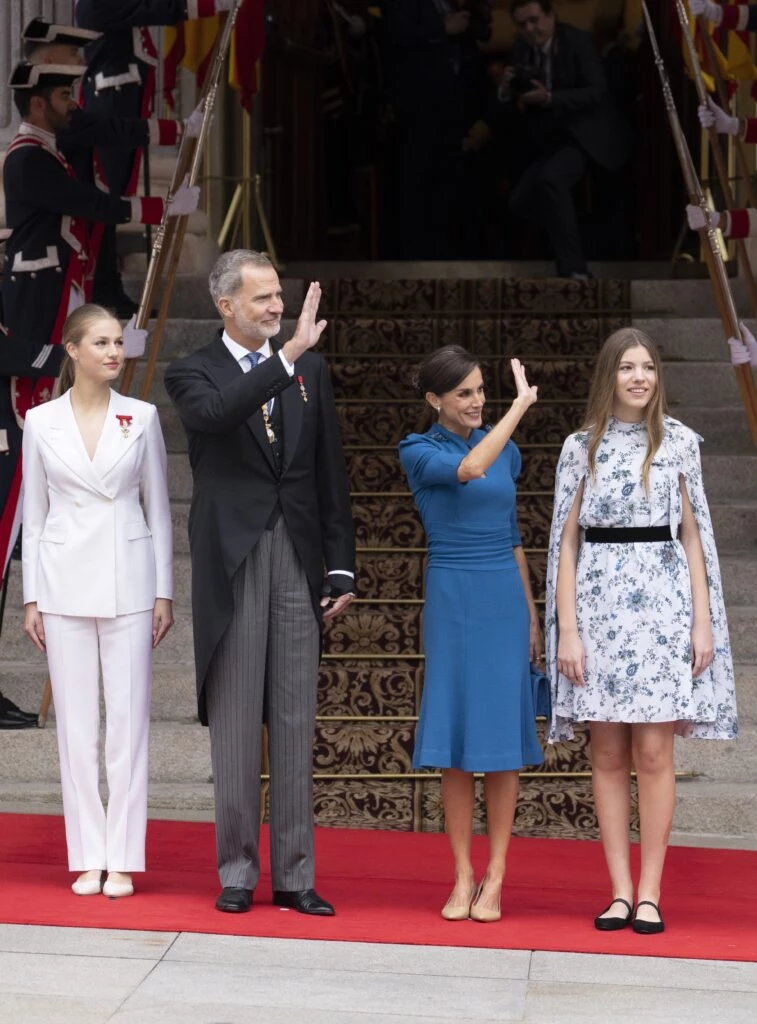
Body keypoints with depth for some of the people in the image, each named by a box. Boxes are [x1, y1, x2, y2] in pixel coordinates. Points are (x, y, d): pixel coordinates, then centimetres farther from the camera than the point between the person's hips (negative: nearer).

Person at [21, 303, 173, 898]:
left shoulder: (142, 418, 3)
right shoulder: (41, 423, 3)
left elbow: (158, 509, 5)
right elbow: (34, 515, 7)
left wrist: (164, 592, 1)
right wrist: (31, 598, 4)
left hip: (127, 583, 0)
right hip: (65, 583, 0)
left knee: (128, 721, 0)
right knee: (76, 723, 4)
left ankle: (123, 859, 6)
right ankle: (88, 858, 11)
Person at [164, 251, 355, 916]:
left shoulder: (310, 370, 10)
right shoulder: (194, 373, 1)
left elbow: (331, 473, 10)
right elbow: (213, 415, -24)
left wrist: (342, 565, 6)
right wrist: (288, 355, -30)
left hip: (300, 562, 3)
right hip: (232, 563, -3)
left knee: (296, 725, 5)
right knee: (235, 724, 3)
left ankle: (294, 875, 11)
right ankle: (237, 872, 12)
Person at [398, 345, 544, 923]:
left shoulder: (506, 450, 11)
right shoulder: (419, 452, -2)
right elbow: (469, 469, -24)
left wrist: (532, 614, 15)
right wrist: (520, 406, -17)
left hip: (506, 597, 3)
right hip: (452, 598, -3)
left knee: (504, 730, 0)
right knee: (455, 733, 0)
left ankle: (495, 877, 5)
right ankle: (463, 877, 7)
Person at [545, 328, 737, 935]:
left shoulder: (679, 443, 7)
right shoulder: (582, 447, 6)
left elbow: (693, 534, 8)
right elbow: (566, 541, 6)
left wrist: (703, 622, 1)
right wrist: (567, 630, -2)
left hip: (662, 603, -1)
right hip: (598, 604, 1)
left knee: (653, 752, -3)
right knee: (609, 754, 2)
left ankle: (650, 893, 3)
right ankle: (620, 891, 8)